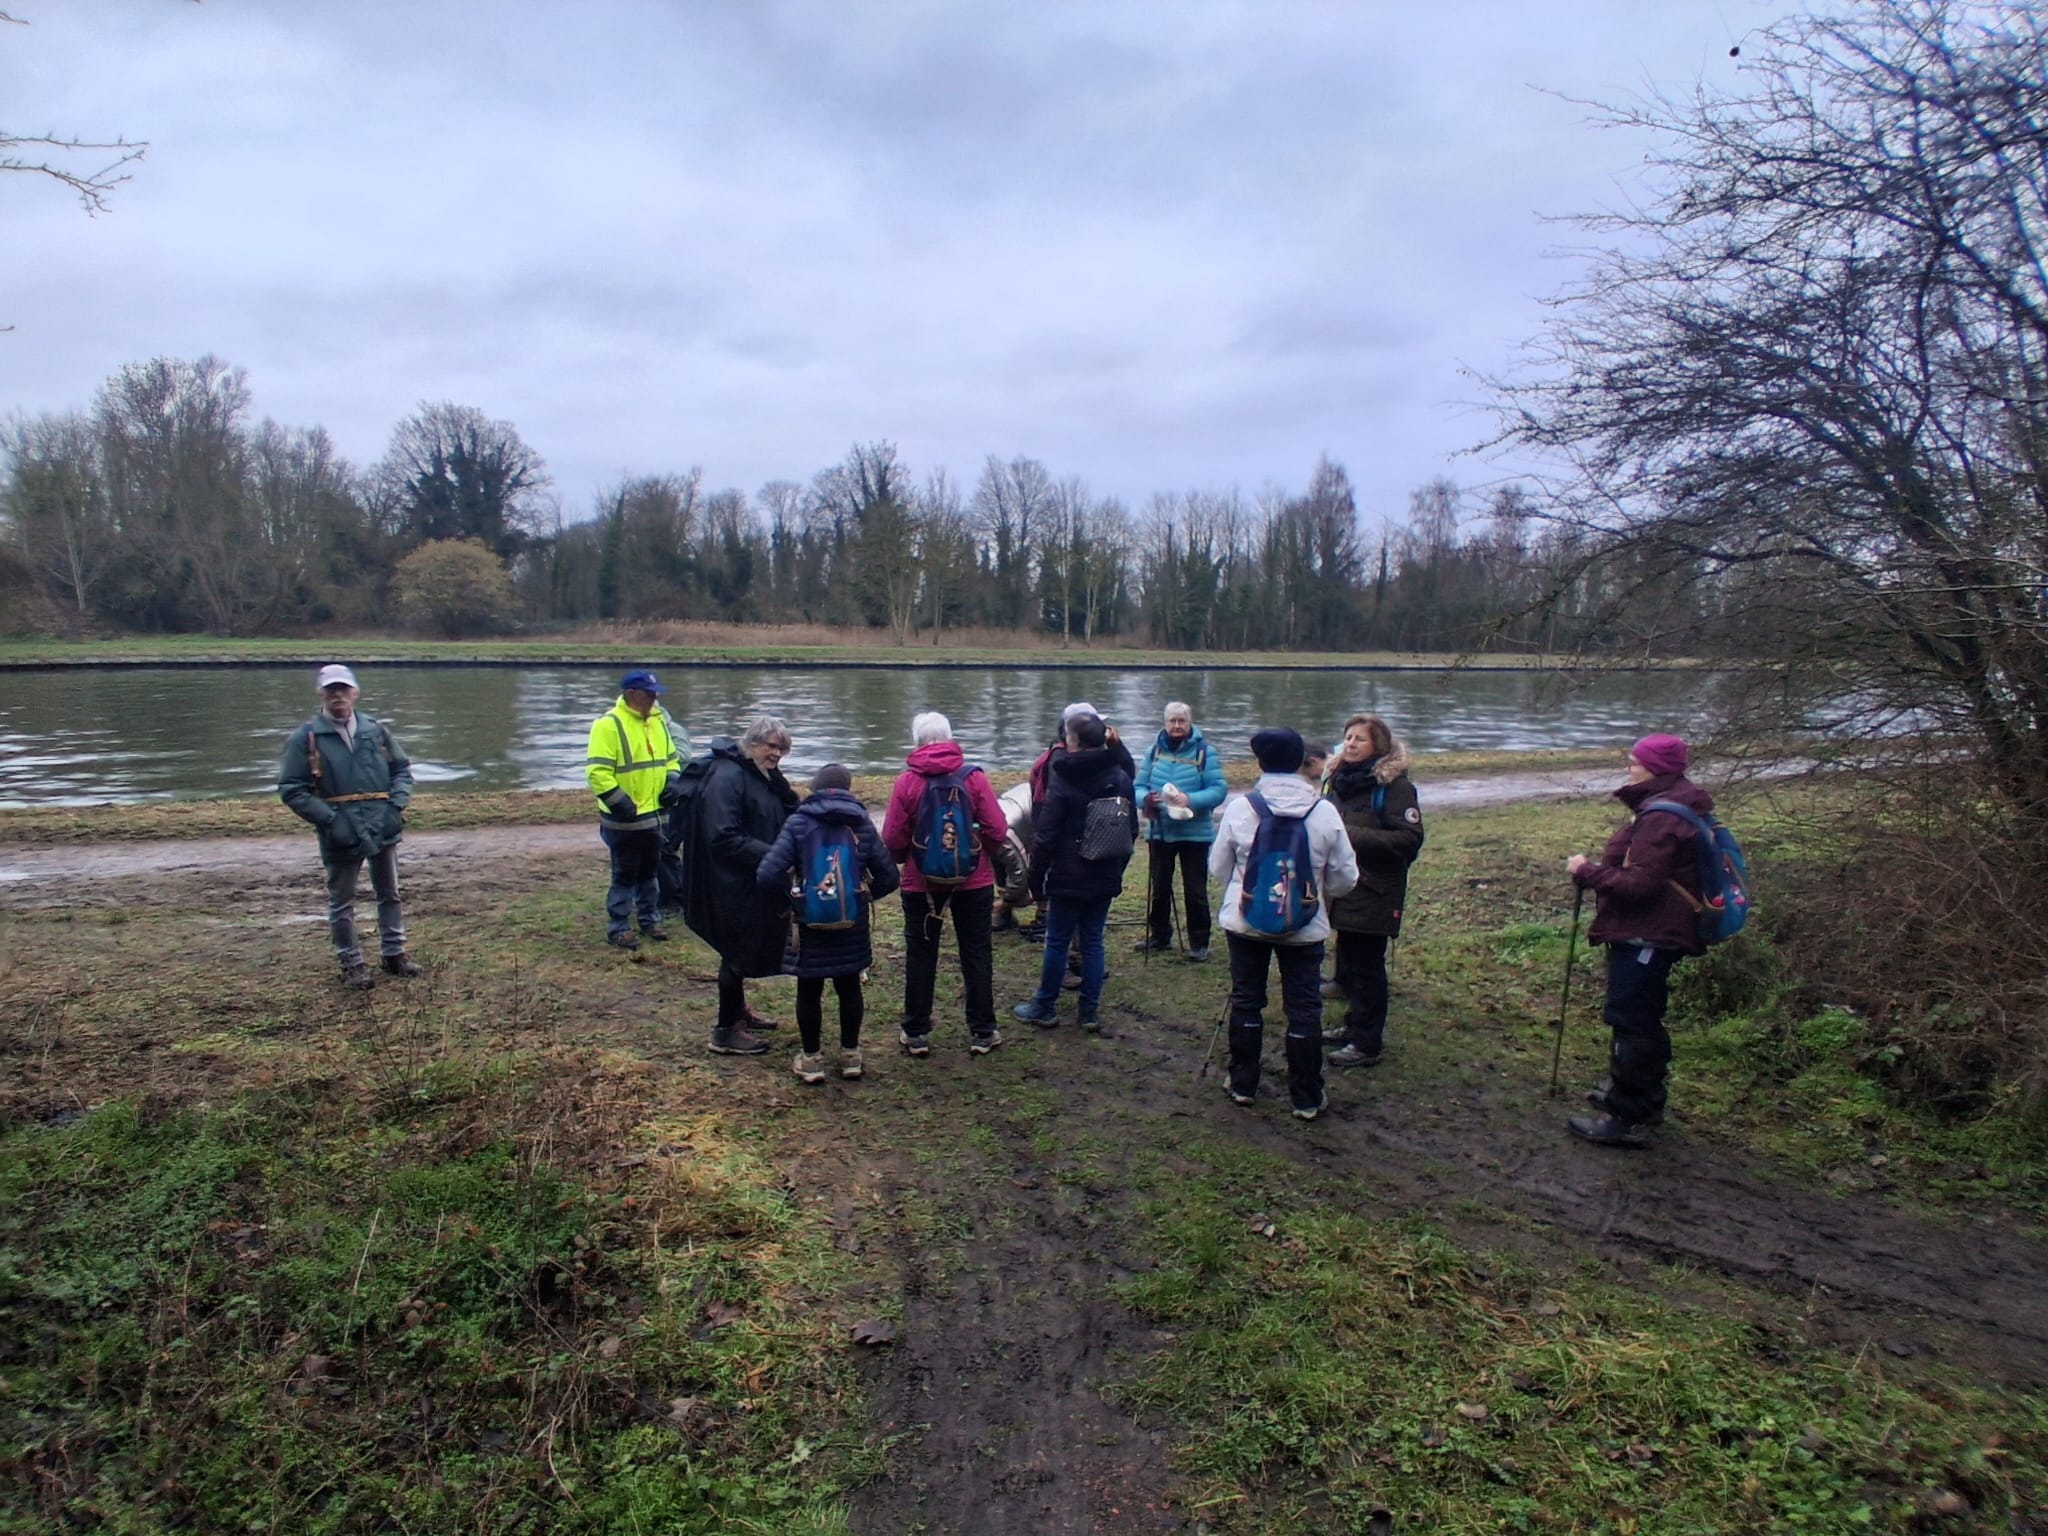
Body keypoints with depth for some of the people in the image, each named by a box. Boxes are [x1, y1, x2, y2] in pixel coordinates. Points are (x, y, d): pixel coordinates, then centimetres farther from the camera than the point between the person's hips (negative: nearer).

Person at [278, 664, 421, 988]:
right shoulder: (306, 737, -5)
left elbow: (402, 769, 12)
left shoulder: (375, 730, 4)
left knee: (390, 894, 15)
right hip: (341, 834, -3)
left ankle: (395, 953, 30)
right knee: (341, 903, 8)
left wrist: (397, 804, -4)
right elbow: (291, 789, -6)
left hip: (384, 828, 3)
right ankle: (351, 964, 20)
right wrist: (329, 819, -16)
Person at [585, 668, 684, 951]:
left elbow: (670, 757, 21)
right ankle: (618, 928, 11)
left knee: (651, 870, 18)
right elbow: (597, 771, -22)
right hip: (623, 818, -7)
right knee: (625, 874, 0)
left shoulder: (657, 721, 9)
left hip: (653, 814, 7)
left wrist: (671, 780, 3)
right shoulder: (609, 725, -17)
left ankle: (650, 919, 31)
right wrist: (619, 801, -24)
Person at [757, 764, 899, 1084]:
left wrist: (794, 890, 0)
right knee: (849, 986, 16)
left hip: (809, 923, -2)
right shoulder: (862, 824, 0)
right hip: (853, 924, 2)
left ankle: (811, 1058, 19)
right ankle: (850, 1054, 25)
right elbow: (888, 876, -2)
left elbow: (769, 874, -17)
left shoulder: (798, 823, -6)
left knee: (809, 990, 11)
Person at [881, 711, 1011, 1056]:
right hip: (974, 881, 0)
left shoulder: (906, 782, -10)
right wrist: (989, 855, 11)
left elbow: (893, 839, -8)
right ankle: (982, 1032, 16)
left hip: (921, 884, 0)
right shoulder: (974, 777, -9)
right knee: (977, 955, 11)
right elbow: (997, 830, -9)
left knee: (920, 956, 12)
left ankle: (916, 1033, 18)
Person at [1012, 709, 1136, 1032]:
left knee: (1057, 941, 6)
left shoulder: (1063, 781, -14)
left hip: (1069, 878, -5)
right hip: (1105, 879, 5)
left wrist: (1037, 881, -3)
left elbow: (1045, 837, -12)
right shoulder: (1121, 778, 2)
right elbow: (1132, 831, 10)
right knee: (1093, 941, 12)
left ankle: (1045, 1007, 18)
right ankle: (1091, 1011, 16)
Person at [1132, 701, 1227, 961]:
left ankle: (1199, 943, 11)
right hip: (1159, 831, 4)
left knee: (1195, 891, 1)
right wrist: (1145, 798, -17)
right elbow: (1139, 786, 6)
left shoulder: (1205, 752, -7)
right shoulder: (1153, 751, 6)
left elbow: (1218, 790, -12)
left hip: (1195, 832, -4)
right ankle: (1159, 935, 30)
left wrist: (1190, 799, -27)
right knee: (1159, 887, 15)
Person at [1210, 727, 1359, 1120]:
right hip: (1306, 927, 0)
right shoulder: (1325, 812, -11)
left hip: (1245, 923, 0)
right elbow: (1345, 877, -3)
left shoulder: (1241, 808, -12)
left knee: (1246, 1000, 14)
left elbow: (1218, 867, -2)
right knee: (1304, 1008, 9)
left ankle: (1242, 1082, 25)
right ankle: (1306, 1096, 16)